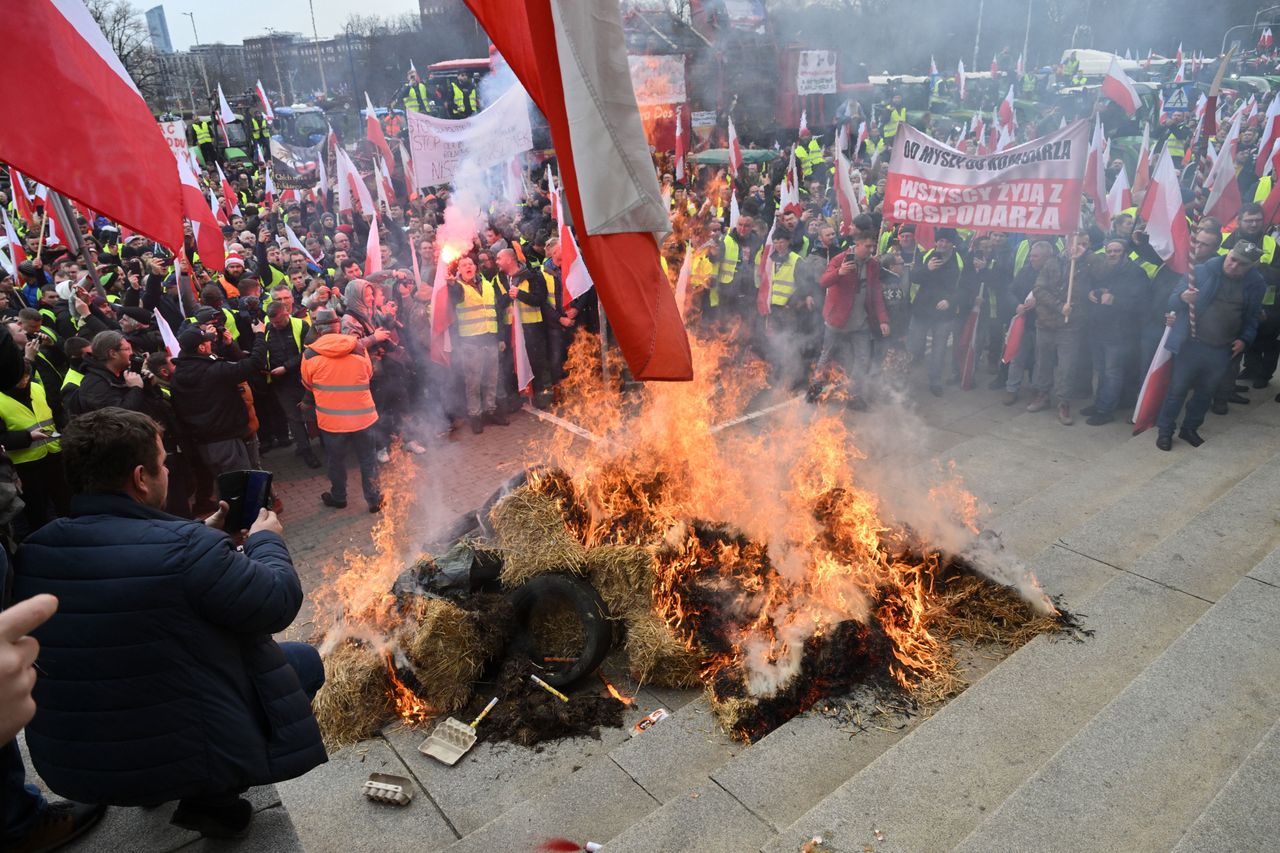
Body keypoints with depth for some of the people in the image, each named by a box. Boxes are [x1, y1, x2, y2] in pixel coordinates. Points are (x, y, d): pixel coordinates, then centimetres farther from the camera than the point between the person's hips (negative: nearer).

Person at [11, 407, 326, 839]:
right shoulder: (185, 548, -28)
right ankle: (212, 798, 6)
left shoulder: (32, 551, -7)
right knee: (304, 659, 11)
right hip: (184, 757, -6)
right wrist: (268, 540, 3)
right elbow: (280, 603, -13)